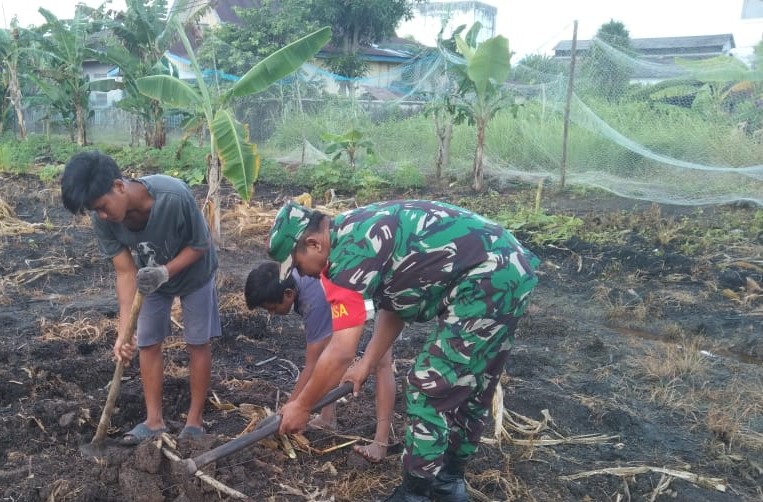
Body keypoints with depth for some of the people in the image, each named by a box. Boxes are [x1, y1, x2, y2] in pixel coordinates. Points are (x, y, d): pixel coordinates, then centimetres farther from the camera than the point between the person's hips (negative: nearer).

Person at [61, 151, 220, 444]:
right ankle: (154, 421, 19)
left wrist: (165, 272, -40)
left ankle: (195, 420, 17)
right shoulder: (103, 220, -27)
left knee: (197, 343, 4)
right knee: (148, 343, 6)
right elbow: (126, 273, -22)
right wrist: (124, 331, -29)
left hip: (194, 273, -3)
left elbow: (201, 245, -25)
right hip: (151, 276, 4)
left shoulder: (174, 197, -41)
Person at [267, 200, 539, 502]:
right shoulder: (356, 232, 12)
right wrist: (365, 365, 19)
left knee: (430, 390, -1)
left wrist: (301, 406, -2)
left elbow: (340, 353, -16)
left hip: (485, 281, -10)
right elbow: (394, 305, 20)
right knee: (468, 390, 20)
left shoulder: (348, 253, -17)